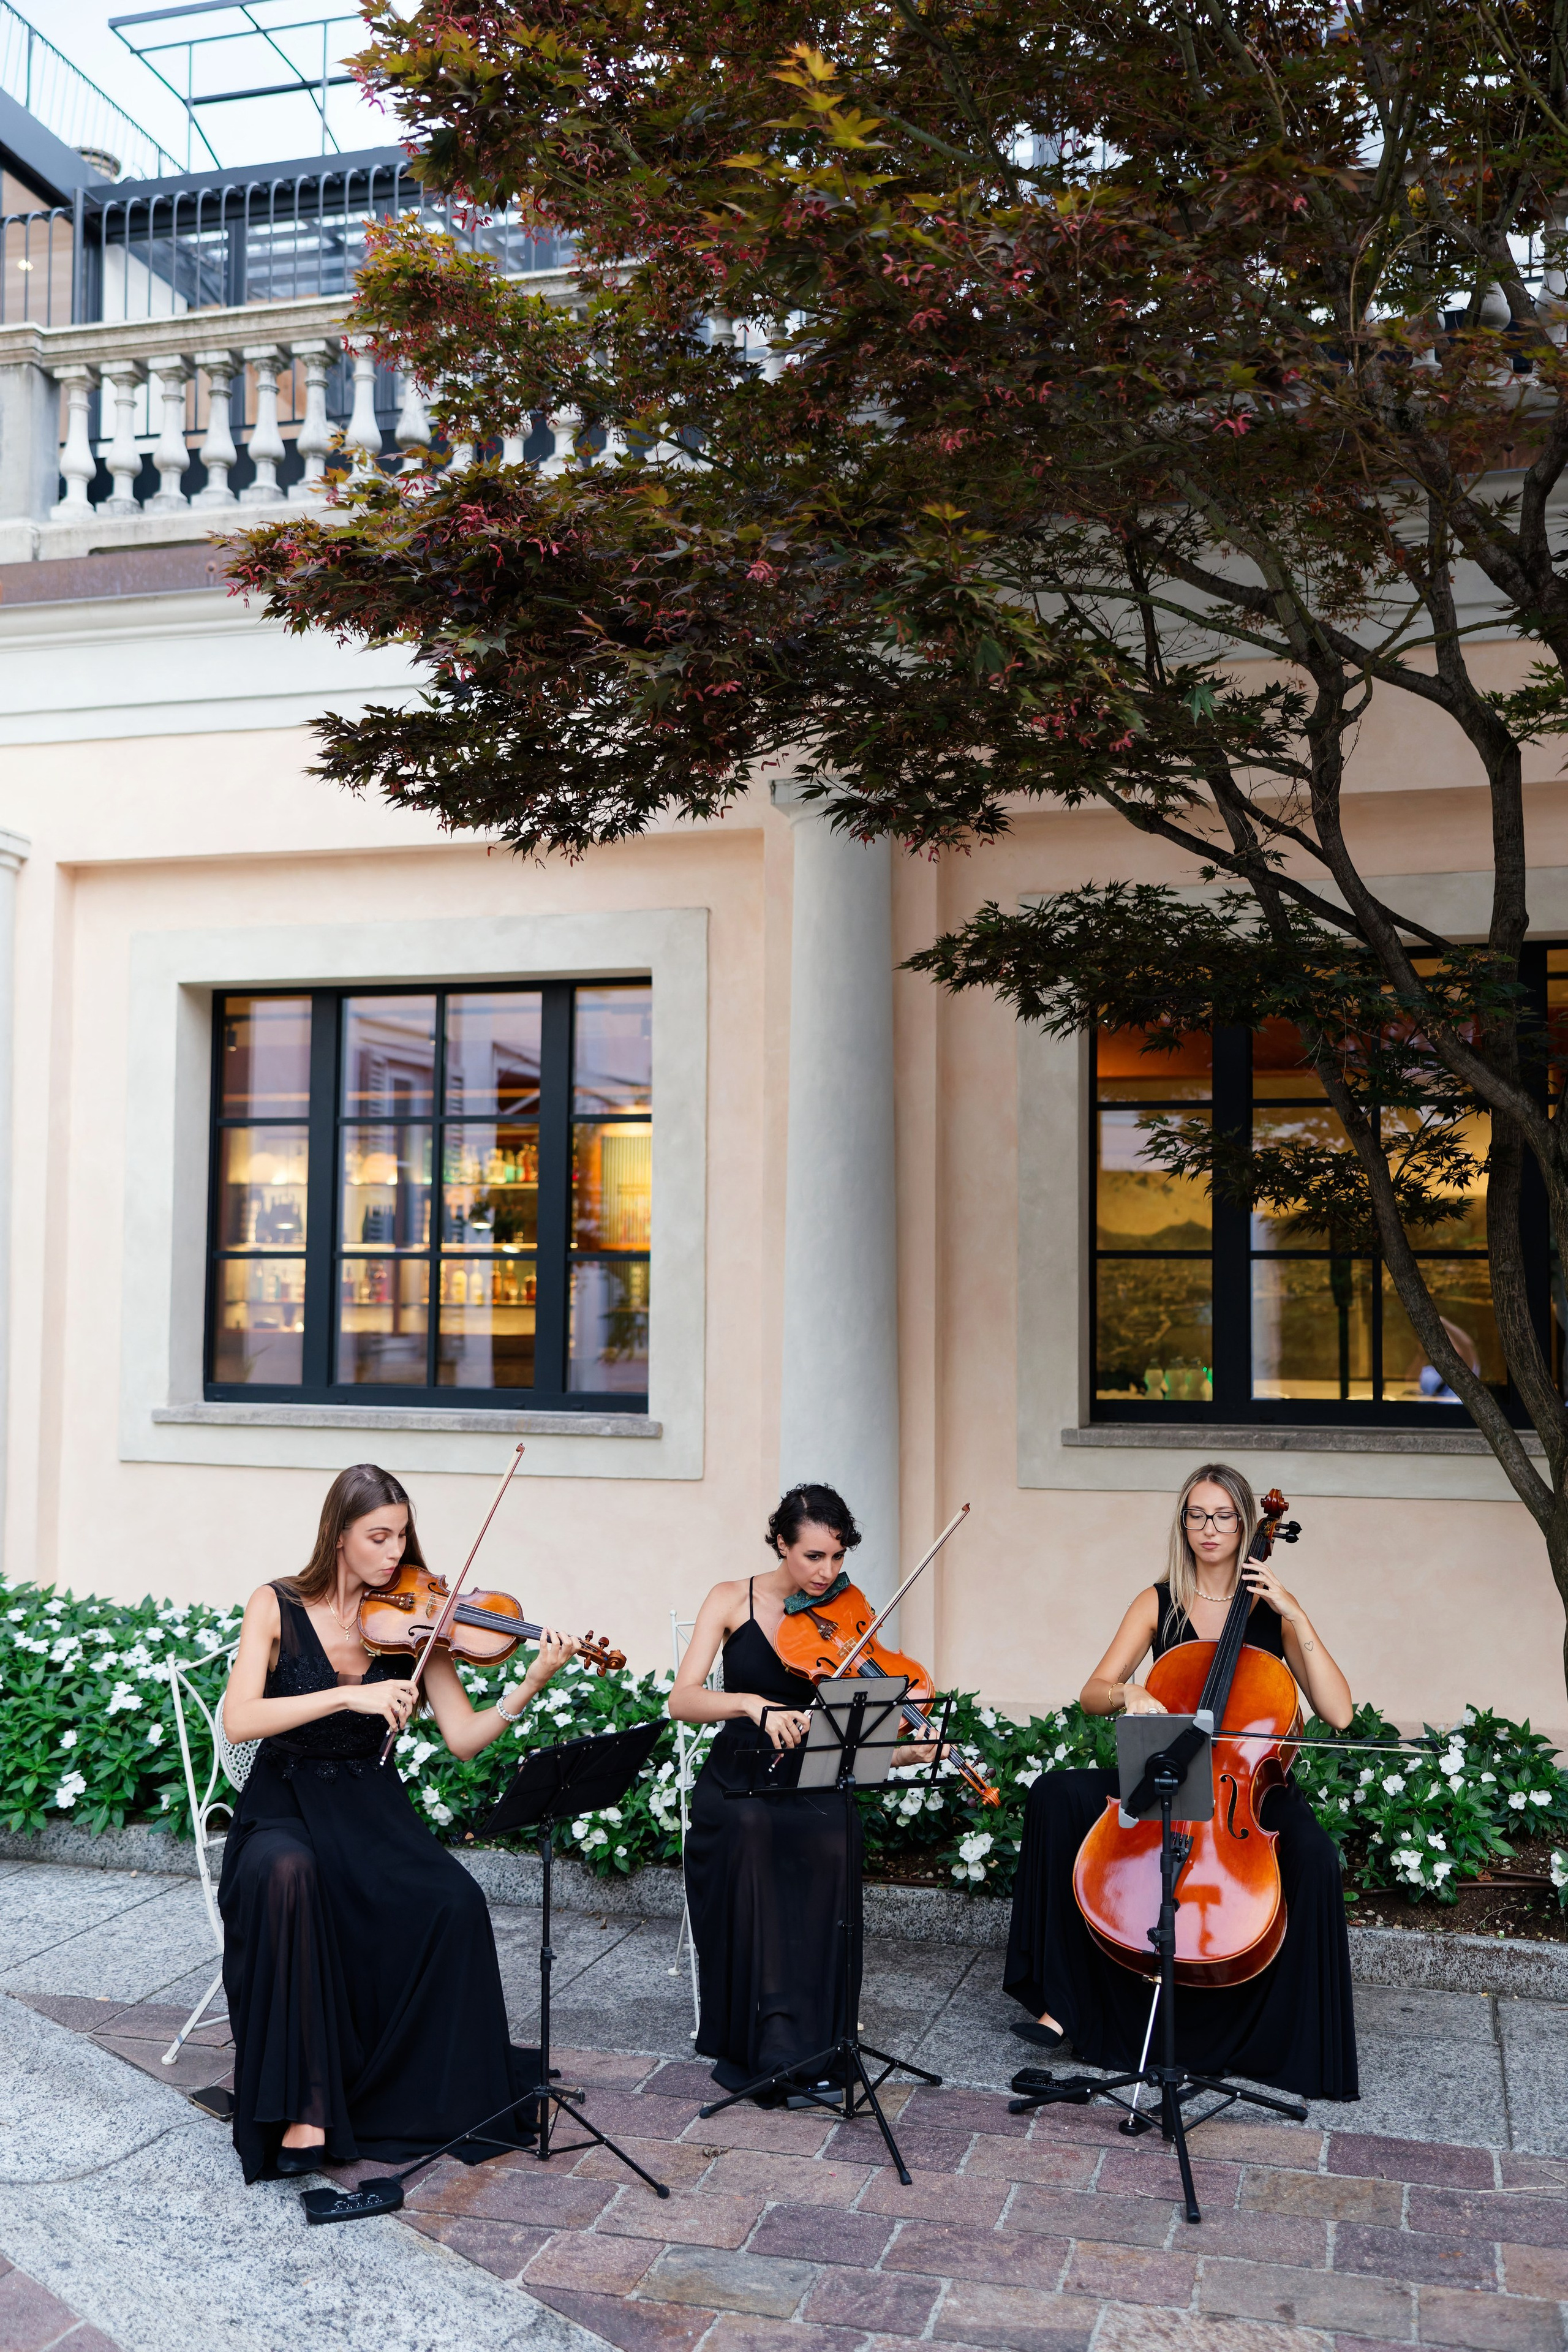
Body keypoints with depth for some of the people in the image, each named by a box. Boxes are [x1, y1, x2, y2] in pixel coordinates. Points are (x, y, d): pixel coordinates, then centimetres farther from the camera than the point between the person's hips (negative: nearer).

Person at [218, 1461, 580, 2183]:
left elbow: (462, 1738, -6)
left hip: (371, 1807, 2)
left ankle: (446, 2093, -5)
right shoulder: (277, 1607, -5)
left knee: (454, 1902, -26)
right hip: (285, 1806, -2)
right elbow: (239, 1719, -19)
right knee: (287, 1873, -37)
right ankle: (301, 2110, -29)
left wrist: (532, 1685, -22)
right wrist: (347, 1696, -30)